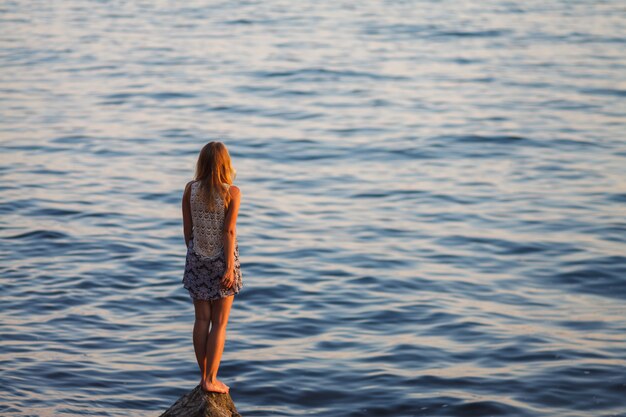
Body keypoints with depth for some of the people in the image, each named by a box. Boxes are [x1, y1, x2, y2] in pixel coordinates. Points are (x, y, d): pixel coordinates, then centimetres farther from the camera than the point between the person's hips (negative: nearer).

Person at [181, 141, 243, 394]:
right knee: (220, 323, 5)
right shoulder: (232, 192, -12)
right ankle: (211, 380, 3)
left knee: (202, 319, 11)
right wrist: (230, 267, -13)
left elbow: (187, 229, 3)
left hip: (197, 259, 3)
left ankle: (204, 376, 15)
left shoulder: (190, 189, -3)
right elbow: (229, 231, -15)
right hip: (222, 259, -3)